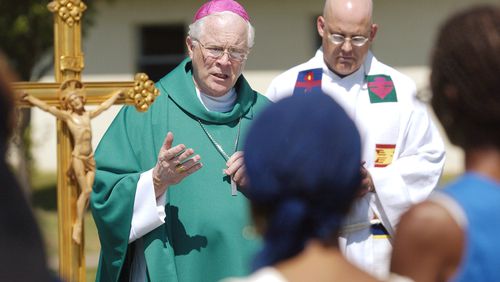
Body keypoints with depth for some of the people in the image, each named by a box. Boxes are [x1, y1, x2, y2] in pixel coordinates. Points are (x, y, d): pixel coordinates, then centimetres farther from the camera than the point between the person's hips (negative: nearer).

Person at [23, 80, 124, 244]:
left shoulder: (88, 115, 12)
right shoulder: (68, 116, -3)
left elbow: (104, 106, 27)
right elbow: (47, 108, -10)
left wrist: (116, 95, 39)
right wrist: (30, 99, -17)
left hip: (90, 157, 5)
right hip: (78, 157, -5)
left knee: (88, 191, -2)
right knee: (85, 191, -9)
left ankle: (79, 224, 5)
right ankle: (77, 226, -1)